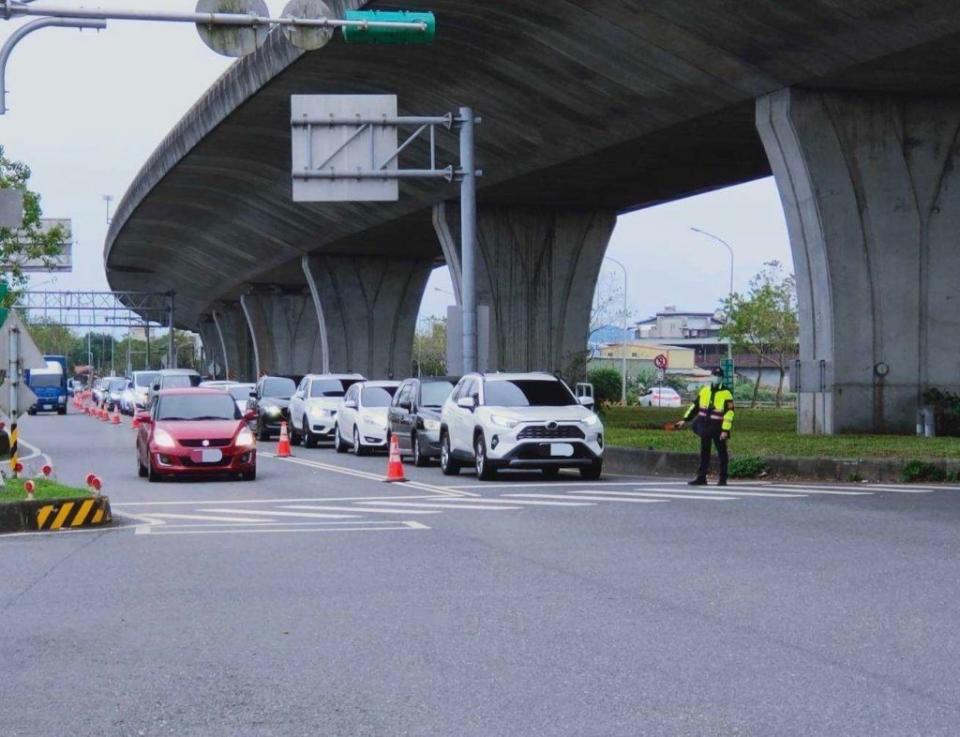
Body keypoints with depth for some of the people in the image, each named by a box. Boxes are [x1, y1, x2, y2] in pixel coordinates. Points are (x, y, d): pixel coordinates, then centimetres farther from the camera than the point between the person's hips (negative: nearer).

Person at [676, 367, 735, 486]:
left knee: (722, 453, 5)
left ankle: (722, 479, 12)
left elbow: (729, 413, -15)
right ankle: (701, 478, 15)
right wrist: (685, 419, 12)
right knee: (704, 453, 10)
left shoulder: (726, 394, -10)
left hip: (718, 429, -5)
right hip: (705, 427, 5)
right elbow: (695, 406, 16)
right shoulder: (704, 391, 7)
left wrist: (725, 430, -21)